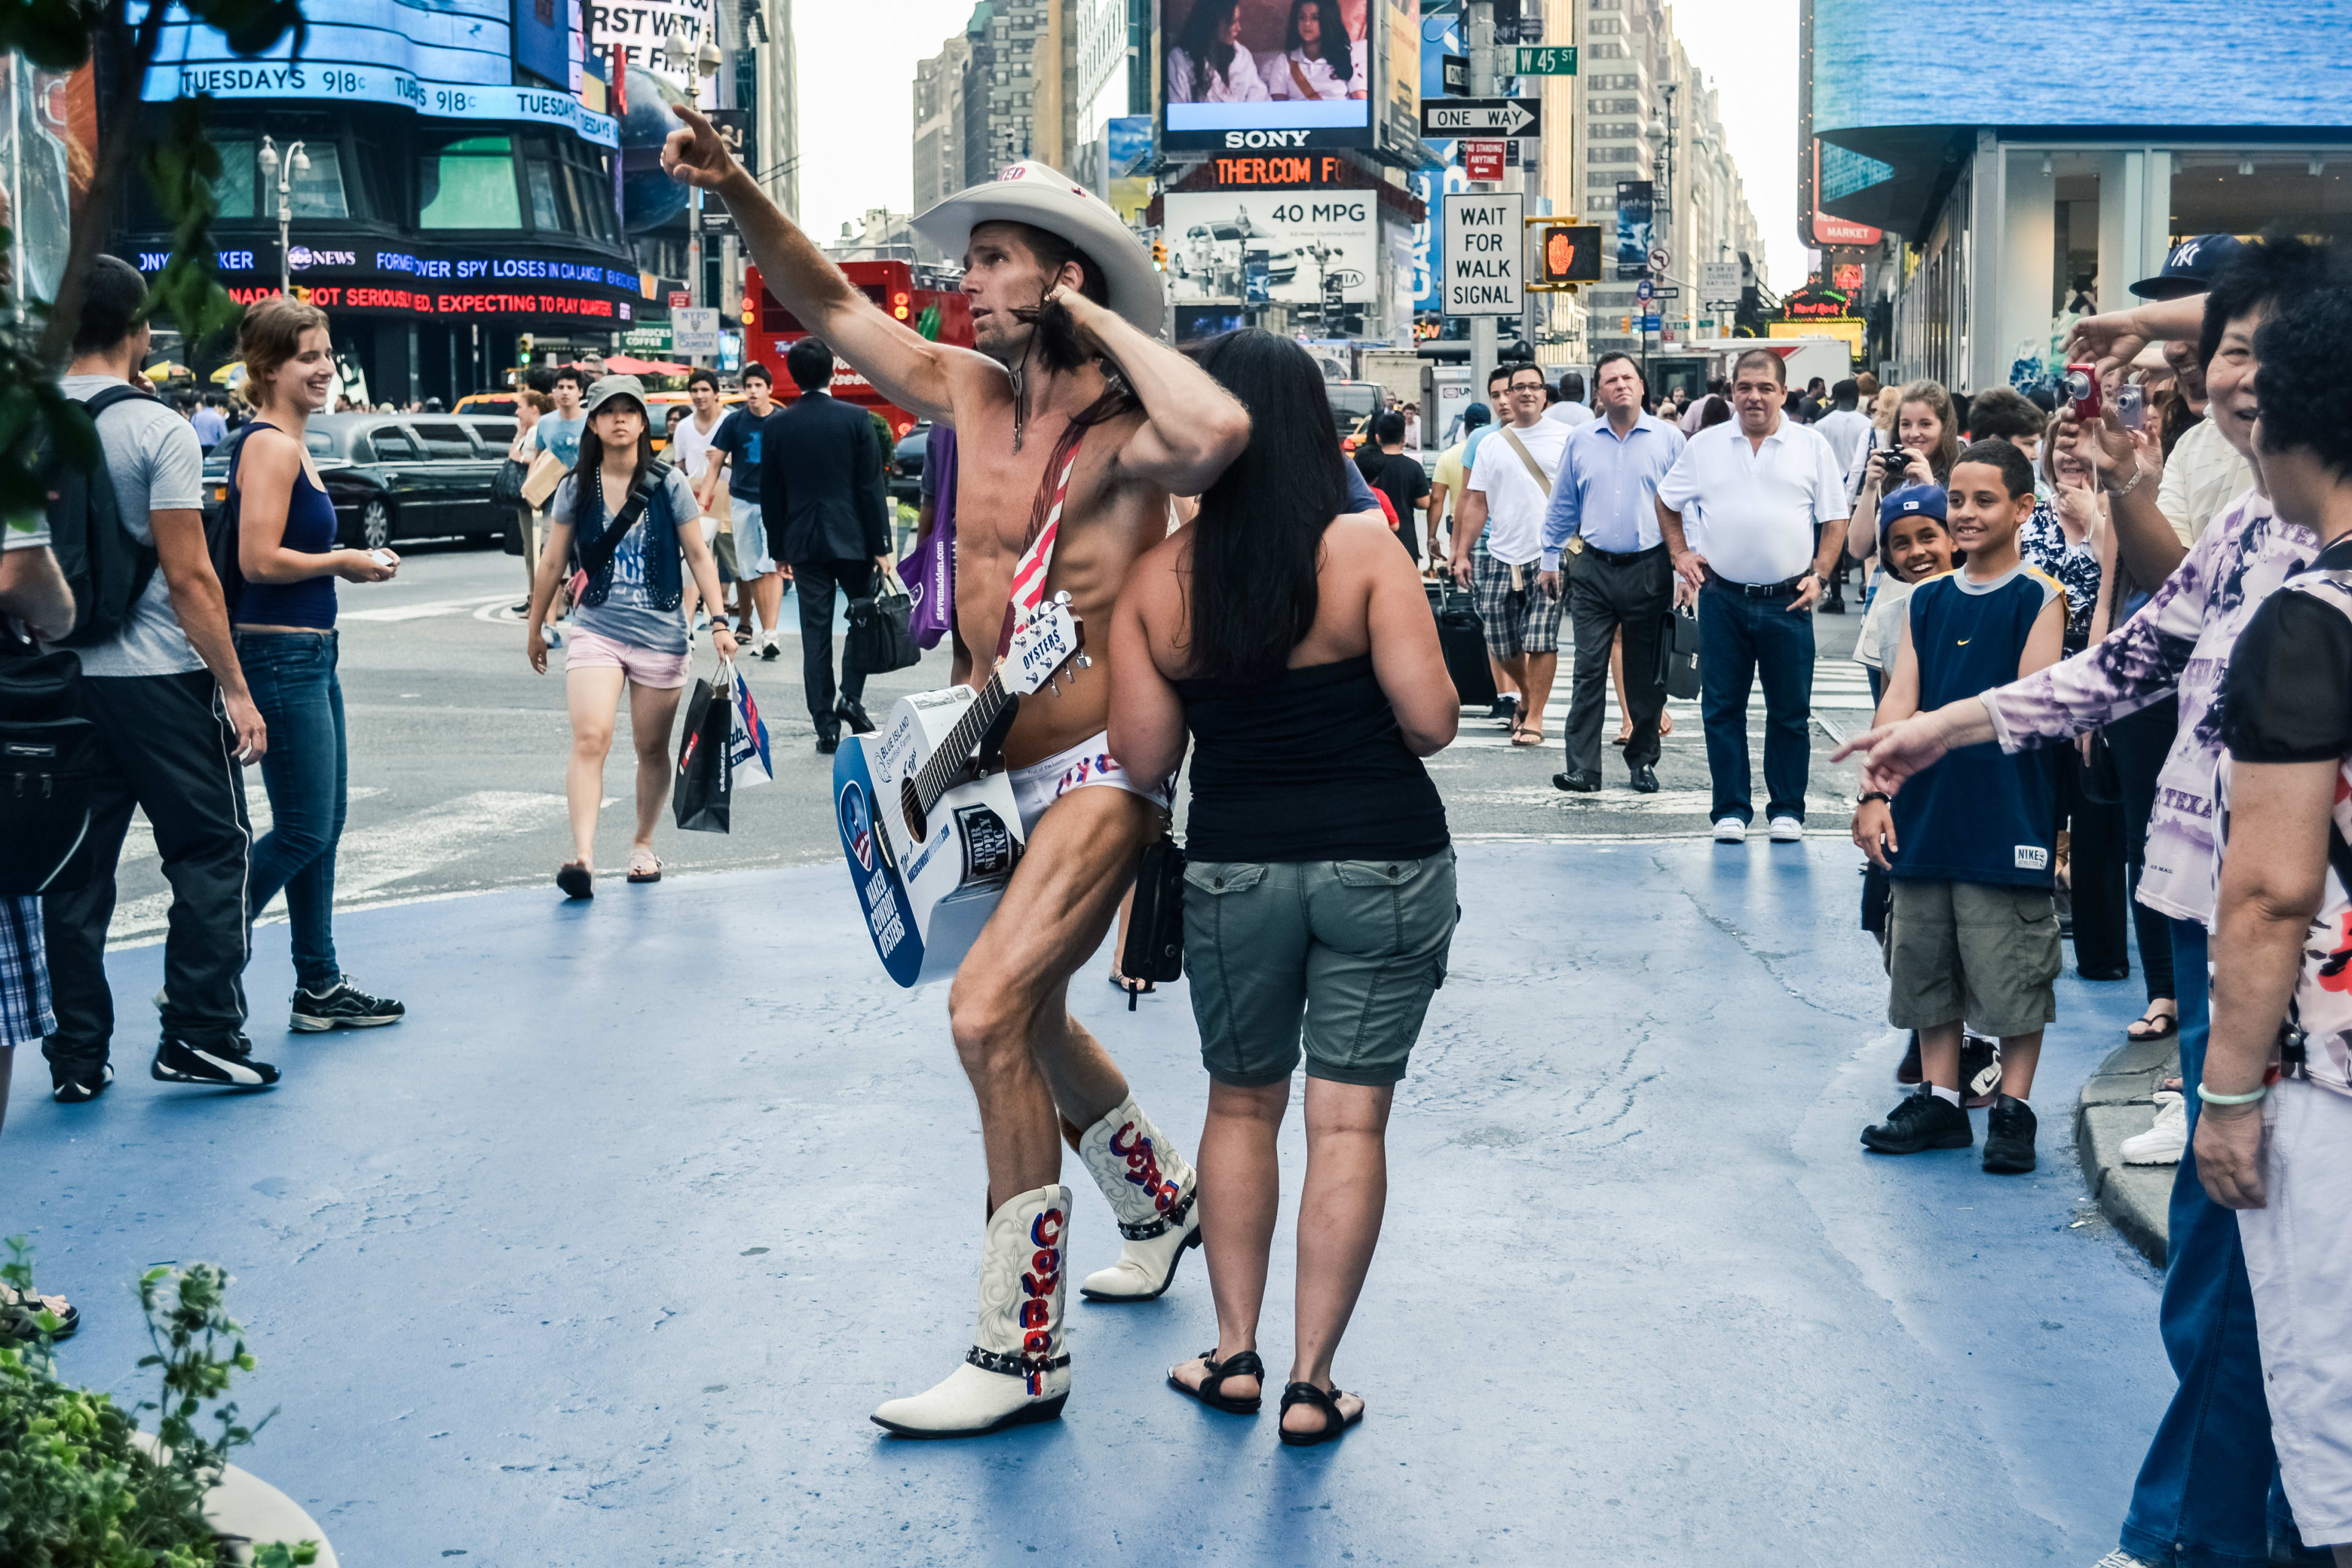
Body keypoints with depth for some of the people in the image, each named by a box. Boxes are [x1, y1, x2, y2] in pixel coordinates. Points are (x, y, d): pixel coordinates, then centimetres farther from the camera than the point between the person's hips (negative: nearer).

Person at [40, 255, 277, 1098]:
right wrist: (235, 688, -10)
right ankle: (200, 1035, 4)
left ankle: (77, 1055, 13)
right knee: (209, 849, 6)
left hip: (60, 677, 5)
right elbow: (188, 576, -14)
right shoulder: (156, 429, -11)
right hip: (158, 678, -5)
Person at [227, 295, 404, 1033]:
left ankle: (319, 986, 22)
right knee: (302, 832, -5)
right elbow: (259, 560, -23)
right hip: (279, 658, -10)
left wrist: (351, 561, 7)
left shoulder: (289, 445, 16)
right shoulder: (270, 446, -15)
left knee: (324, 825, 14)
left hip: (310, 654, 10)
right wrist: (345, 563, -11)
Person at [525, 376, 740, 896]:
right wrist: (534, 628, 15)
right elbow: (552, 564, 10)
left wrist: (719, 621, -5)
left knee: (653, 749, 10)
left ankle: (643, 844, 29)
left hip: (661, 635, 1)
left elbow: (699, 556, 3)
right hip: (596, 632, -1)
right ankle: (582, 857, -25)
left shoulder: (668, 485, 0)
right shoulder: (575, 490, 1)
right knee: (589, 739, -18)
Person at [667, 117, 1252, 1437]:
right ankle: (1163, 1201, 48)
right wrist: (737, 192, -1)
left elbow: (1219, 431, -41)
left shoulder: (1124, 434, -18)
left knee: (988, 1012, -20)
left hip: (1100, 775, -9)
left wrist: (1098, 321, -26)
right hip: (997, 776, 9)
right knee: (1029, 1020, 22)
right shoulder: (970, 394, 4)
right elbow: (831, 302, 12)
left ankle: (1023, 1353, -9)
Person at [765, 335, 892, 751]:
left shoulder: (777, 426, 0)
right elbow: (871, 486, -6)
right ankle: (851, 697, 0)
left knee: (816, 636, 4)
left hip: (804, 544, 2)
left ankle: (826, 726, 4)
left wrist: (780, 550, 13)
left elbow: (771, 495, 5)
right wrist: (881, 545, -2)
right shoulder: (855, 419, -6)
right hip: (851, 539, -2)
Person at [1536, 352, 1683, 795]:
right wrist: (1550, 560, 12)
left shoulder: (1668, 439, 2)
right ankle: (1583, 768, -5)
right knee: (1589, 671, -5)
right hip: (1594, 570, 1)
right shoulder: (1580, 440, 7)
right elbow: (1562, 506, 15)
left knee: (1646, 675, 7)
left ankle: (1643, 761, 20)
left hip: (1650, 570, -1)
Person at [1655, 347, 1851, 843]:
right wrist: (1680, 553, 7)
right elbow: (1666, 500, 18)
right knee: (1722, 708, 3)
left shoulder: (1812, 446, 4)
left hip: (1788, 600, -1)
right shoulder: (1705, 446, 6)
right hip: (1722, 598, 1)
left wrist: (1819, 574, -3)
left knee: (1790, 710, 5)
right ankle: (1731, 809, 12)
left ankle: (1787, 809, 15)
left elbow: (1835, 518, 7)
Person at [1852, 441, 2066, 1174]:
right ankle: (1939, 1099, 23)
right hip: (1927, 811, 5)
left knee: (2013, 966, 0)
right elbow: (1900, 701, 3)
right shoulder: (1926, 601, 10)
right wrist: (1875, 792, -7)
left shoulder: (2039, 600, -3)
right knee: (1926, 960, 11)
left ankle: (2013, 1109, 13)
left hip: (2008, 817, -5)